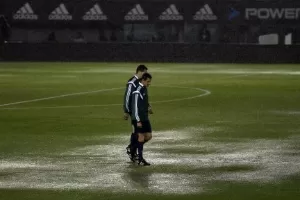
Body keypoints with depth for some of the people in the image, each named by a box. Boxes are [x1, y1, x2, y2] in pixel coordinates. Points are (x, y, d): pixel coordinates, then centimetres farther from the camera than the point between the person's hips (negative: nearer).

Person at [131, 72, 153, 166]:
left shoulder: (145, 89, 11)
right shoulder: (137, 91, -17)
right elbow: (135, 106, -19)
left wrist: (148, 107, 9)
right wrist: (138, 120, -20)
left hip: (145, 118, 9)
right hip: (139, 119, -9)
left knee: (149, 136, 8)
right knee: (141, 137, -5)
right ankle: (140, 159, 1)